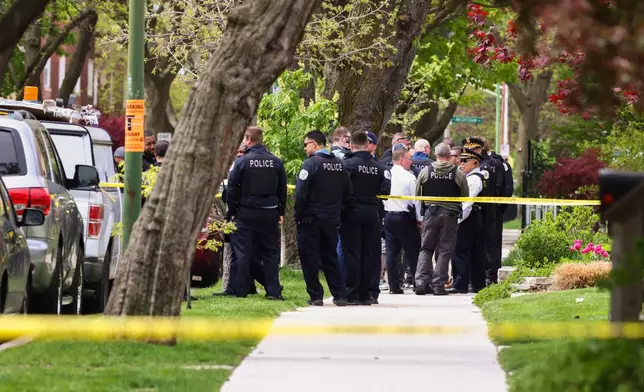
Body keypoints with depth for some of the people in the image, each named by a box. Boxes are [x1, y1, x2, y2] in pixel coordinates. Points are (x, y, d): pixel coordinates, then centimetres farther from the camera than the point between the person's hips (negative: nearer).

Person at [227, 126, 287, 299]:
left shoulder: (242, 161, -8)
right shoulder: (276, 162, 3)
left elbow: (232, 189, -7)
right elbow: (282, 189, 8)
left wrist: (233, 211, 2)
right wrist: (281, 212, 15)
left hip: (246, 213, -3)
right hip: (270, 213, 3)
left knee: (243, 253, 3)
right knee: (270, 253, 9)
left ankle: (240, 290, 2)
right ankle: (273, 290, 4)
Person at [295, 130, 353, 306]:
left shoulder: (311, 163, -12)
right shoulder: (340, 164, 9)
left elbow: (301, 193, -17)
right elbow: (348, 194, 12)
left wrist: (298, 216, -9)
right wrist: (340, 213, 16)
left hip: (311, 219, -6)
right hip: (332, 220, 6)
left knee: (309, 258, 1)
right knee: (330, 257, 13)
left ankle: (316, 296, -1)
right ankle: (340, 296, 9)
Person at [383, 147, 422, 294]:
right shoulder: (409, 177, -10)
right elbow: (416, 199, -9)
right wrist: (419, 219, 1)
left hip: (388, 216, 4)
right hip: (404, 216, -4)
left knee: (392, 253, 6)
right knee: (412, 252, 3)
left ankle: (393, 286, 5)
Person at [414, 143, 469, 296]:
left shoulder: (425, 171, -2)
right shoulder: (458, 174, -5)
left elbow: (417, 195, 4)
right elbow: (465, 197, 2)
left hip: (430, 213, 1)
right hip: (450, 214, -1)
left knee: (426, 248, 10)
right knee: (444, 250, 4)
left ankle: (421, 281, -1)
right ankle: (439, 284, 1)